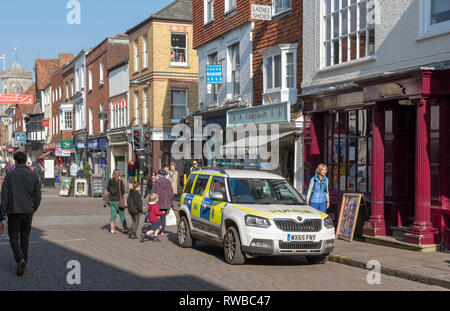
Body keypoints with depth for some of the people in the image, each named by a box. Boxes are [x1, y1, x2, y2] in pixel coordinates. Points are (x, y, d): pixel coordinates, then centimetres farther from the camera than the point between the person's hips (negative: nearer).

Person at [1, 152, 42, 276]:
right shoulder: (33, 175, 0)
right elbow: (38, 195, -1)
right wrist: (33, 209, 11)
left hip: (14, 211, -2)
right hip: (28, 211, 3)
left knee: (14, 237, 5)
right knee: (25, 237, 15)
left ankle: (20, 259, -17)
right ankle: (23, 262, 19)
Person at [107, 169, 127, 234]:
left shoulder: (110, 181, 1)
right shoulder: (120, 181, -11)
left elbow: (108, 190, 8)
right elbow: (123, 191, -8)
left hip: (111, 200, 4)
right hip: (118, 200, -4)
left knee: (113, 215, 7)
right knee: (122, 214, 10)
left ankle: (112, 229, 4)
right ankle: (125, 227, 20)